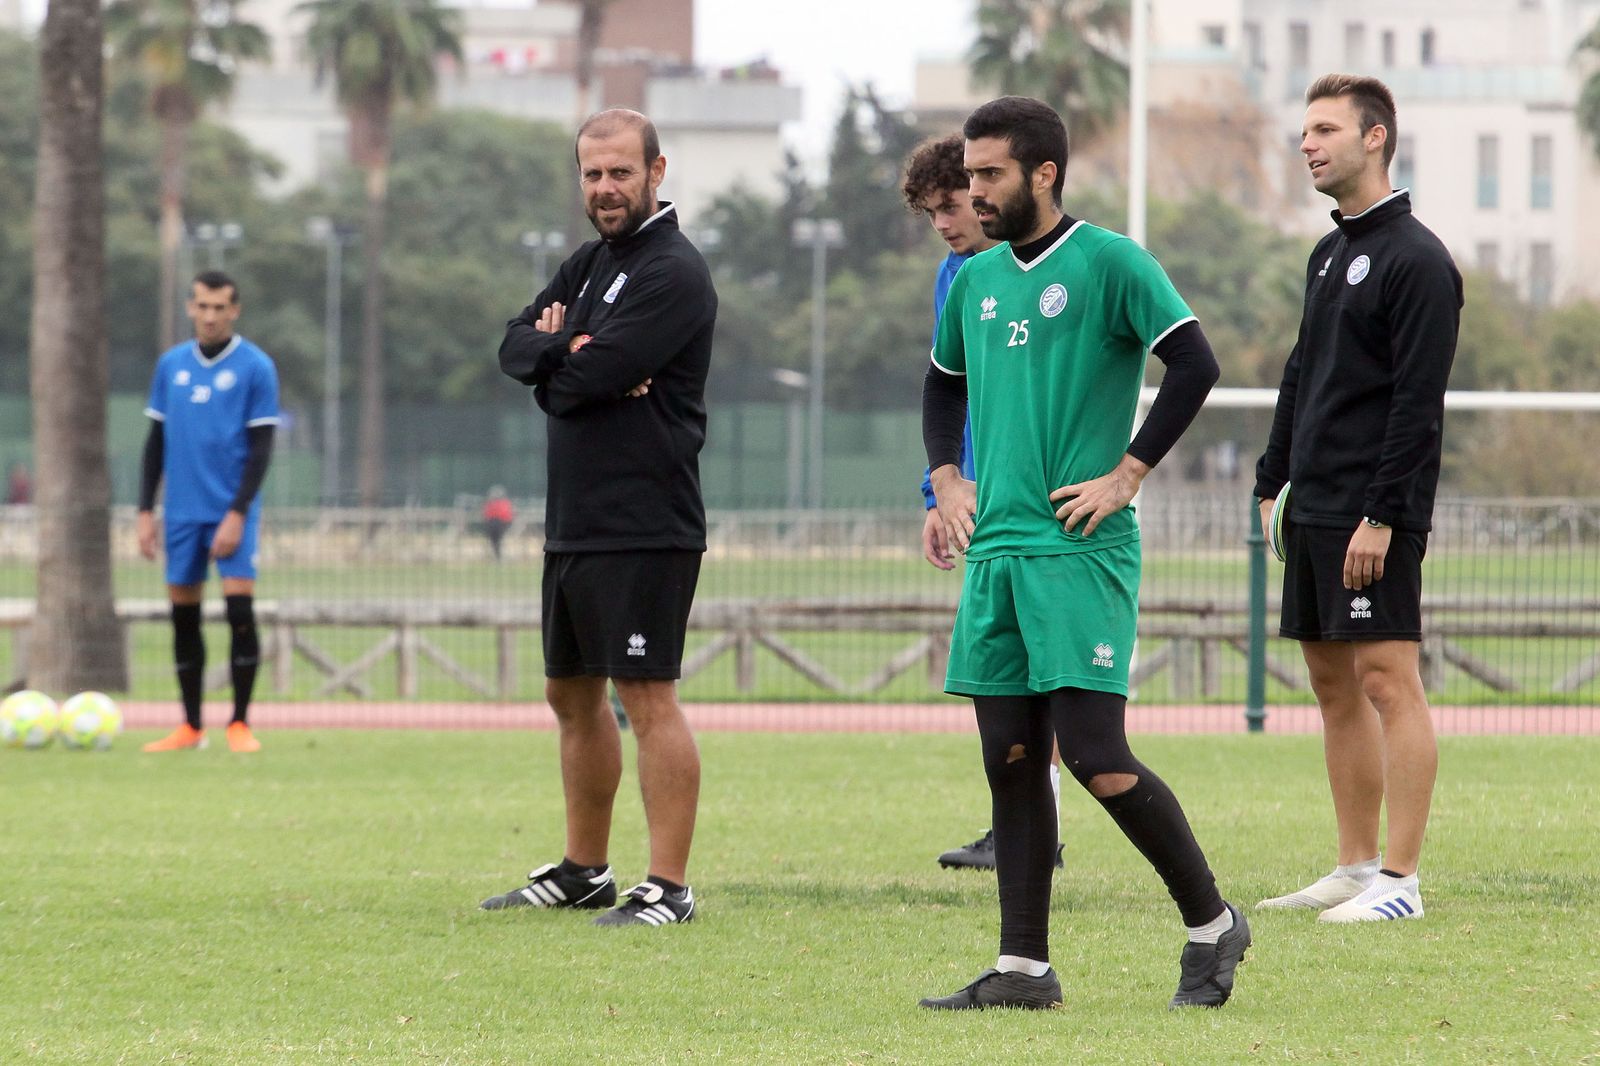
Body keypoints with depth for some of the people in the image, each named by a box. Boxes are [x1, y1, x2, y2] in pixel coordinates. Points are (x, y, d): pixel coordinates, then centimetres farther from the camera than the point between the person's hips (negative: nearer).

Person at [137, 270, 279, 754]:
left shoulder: (255, 367, -3)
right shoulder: (171, 365, 9)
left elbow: (261, 448, -6)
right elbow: (156, 441, 14)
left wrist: (237, 514, -14)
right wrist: (146, 511, 8)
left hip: (231, 511, -4)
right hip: (183, 513, 4)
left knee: (240, 610, -12)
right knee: (184, 617, 5)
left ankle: (240, 723, -3)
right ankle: (191, 727, 12)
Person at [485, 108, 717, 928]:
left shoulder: (673, 275, -12)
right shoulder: (590, 264, 17)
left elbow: (588, 377, -19)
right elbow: (515, 346, 9)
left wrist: (550, 357, 2)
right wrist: (568, 354, -12)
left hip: (644, 529, -10)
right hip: (574, 522, 10)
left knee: (648, 698, -10)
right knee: (572, 695, 16)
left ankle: (668, 886, -9)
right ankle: (583, 870, 28)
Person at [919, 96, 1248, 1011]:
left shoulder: (1109, 263, -6)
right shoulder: (978, 280, 14)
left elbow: (1196, 364, -13)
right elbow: (944, 384, 31)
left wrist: (1125, 476, -14)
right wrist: (947, 479, 16)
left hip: (1081, 554, -7)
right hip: (995, 551, 7)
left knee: (1097, 760, -11)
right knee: (1012, 760, 6)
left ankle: (1212, 925, 5)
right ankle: (1025, 965, 10)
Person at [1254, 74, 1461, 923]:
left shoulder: (1416, 260, -11)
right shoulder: (1328, 256, 17)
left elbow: (1419, 401, -16)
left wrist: (1382, 516, -20)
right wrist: (1272, 482, 17)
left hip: (1375, 517, -9)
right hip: (1314, 515, 9)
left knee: (1386, 679, -10)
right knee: (1334, 685, 11)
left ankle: (1399, 882, -11)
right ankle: (1354, 868, 16)